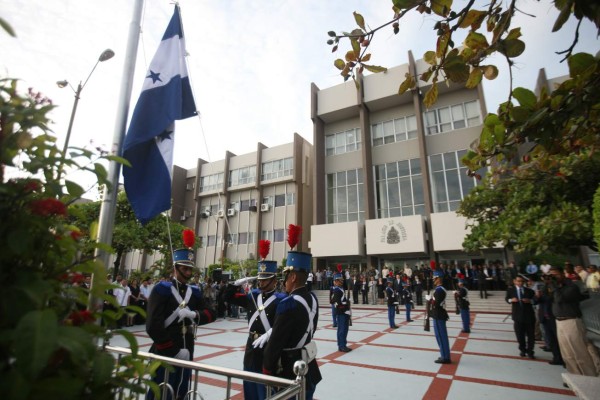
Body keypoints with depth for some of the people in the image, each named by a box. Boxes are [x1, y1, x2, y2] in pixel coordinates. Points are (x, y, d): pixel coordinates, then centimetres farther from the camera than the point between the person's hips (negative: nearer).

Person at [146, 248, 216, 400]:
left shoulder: (195, 292, 7)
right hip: (166, 353, -5)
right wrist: (174, 350, -15)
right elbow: (153, 326, -16)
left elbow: (211, 313, 3)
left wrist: (194, 314, -18)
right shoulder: (162, 290, -10)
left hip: (187, 352, 6)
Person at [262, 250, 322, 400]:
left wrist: (267, 369, -7)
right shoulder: (312, 298, -1)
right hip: (308, 367, 8)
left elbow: (275, 341, -21)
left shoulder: (288, 304, -27)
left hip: (291, 370, -8)